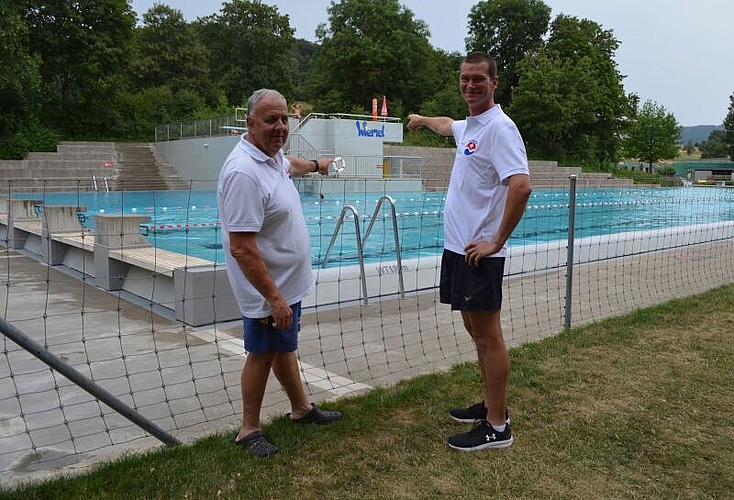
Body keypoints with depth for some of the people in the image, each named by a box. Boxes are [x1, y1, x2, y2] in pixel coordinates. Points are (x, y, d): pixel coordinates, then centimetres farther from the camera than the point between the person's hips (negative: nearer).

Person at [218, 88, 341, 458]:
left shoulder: (271, 155, 3)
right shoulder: (244, 172, -28)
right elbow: (241, 249, -31)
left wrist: (315, 164, 49)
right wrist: (274, 299, -30)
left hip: (288, 282, 9)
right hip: (267, 290, -9)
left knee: (284, 348, 22)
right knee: (262, 355, 6)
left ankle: (301, 409, 40)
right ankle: (249, 430, 24)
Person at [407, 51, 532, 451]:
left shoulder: (499, 127, -15)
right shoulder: (468, 126, 14)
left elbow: (521, 186, -26)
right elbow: (448, 126, 40)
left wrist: (496, 242, -21)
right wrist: (423, 120, 59)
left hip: (479, 252, -9)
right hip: (457, 246, 9)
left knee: (488, 336, -2)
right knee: (475, 330, 16)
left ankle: (497, 426, 8)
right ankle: (491, 404, 30)